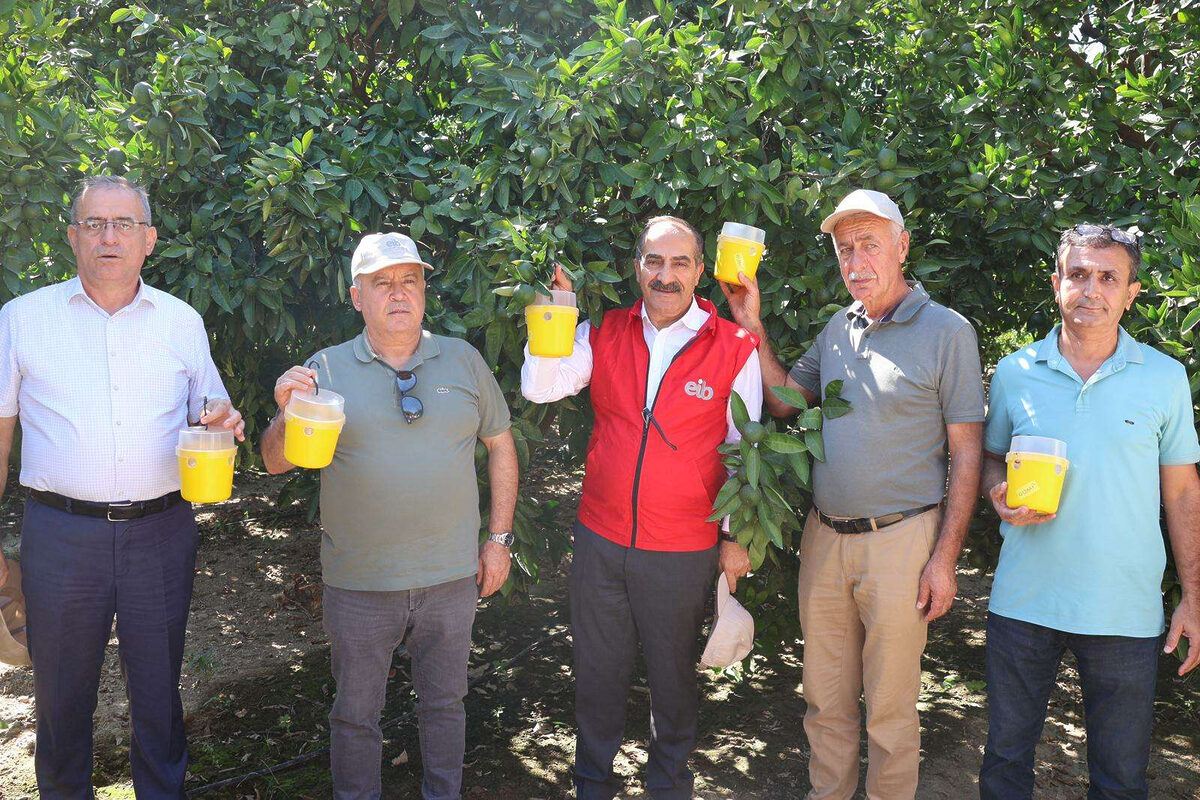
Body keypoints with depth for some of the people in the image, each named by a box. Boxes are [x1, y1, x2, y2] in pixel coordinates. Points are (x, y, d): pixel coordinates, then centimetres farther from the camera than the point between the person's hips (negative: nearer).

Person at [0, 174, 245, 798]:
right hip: (60, 534, -1)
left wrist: (223, 425, -9)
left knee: (159, 690, 12)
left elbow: (209, 418, 16)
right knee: (61, 694, 11)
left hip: (162, 531, 1)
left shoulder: (183, 322, 8)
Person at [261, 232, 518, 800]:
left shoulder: (463, 360, 1)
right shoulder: (327, 369, -3)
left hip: (451, 578, 1)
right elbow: (276, 461, -3)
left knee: (445, 704, 18)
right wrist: (287, 412, -25)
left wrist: (499, 538, 5)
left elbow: (500, 444, 7)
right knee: (355, 714, 14)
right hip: (359, 583, -1)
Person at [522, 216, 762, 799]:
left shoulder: (735, 349, -6)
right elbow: (539, 387, -9)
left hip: (684, 550, -2)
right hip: (601, 537, 2)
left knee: (673, 673, 15)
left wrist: (737, 538, 1)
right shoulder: (604, 334, 1)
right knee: (598, 667, 16)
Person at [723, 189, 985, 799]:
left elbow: (966, 454, -7)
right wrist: (752, 326, 4)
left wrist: (945, 558, -11)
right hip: (824, 537, 5)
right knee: (826, 700, 15)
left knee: (889, 708, 7)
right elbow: (783, 402, 14)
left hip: (898, 540, -5)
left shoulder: (947, 332, -7)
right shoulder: (838, 329, 9)